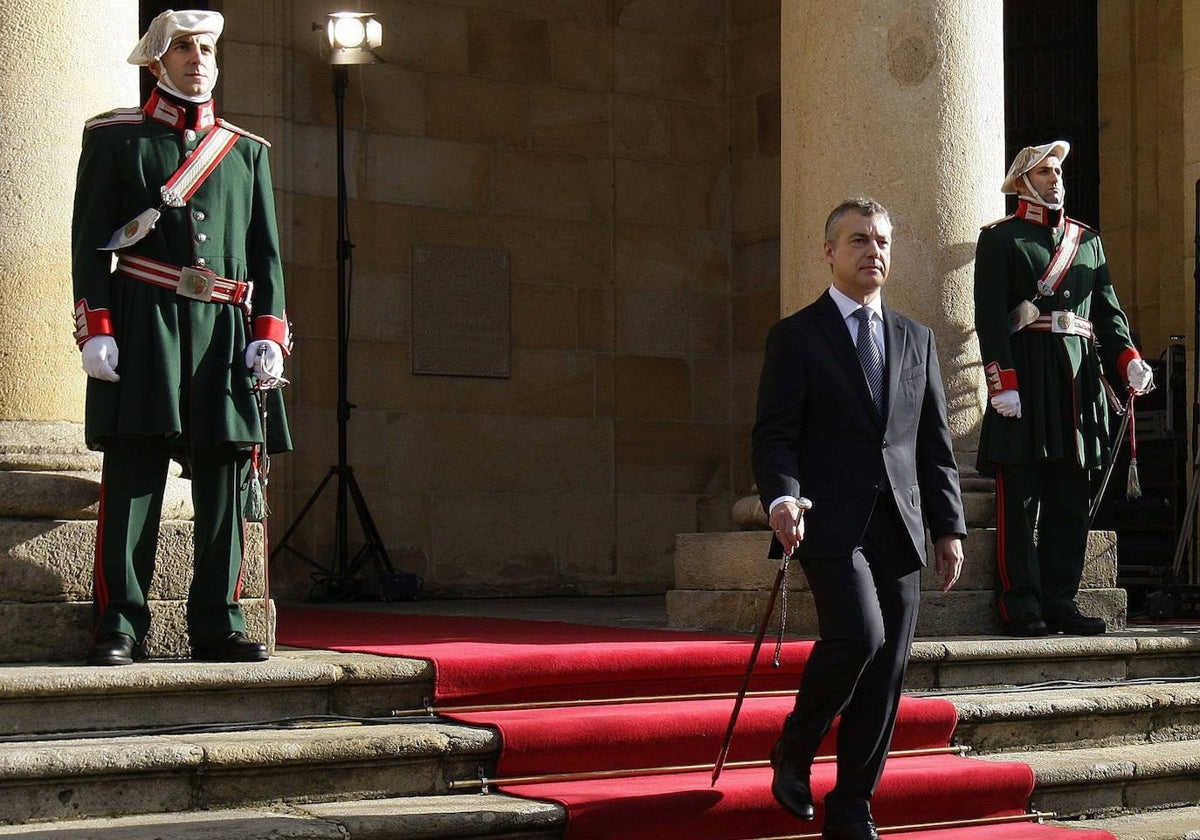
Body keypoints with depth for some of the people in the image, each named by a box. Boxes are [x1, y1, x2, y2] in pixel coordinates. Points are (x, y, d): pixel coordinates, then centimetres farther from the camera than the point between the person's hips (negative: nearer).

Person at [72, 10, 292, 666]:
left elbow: (266, 253, 15)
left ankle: (217, 625, 7)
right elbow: (91, 240, 2)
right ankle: (118, 627, -2)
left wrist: (269, 335, 4)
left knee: (223, 484, 2)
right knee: (131, 478, -5)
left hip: (225, 332, 3)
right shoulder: (114, 138, 8)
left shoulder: (247, 151, 18)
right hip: (142, 324, -3)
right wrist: (96, 331, -8)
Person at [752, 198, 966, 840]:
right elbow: (773, 435, -3)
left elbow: (935, 443, 17)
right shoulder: (797, 335, 3)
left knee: (885, 677, 2)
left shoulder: (916, 339, 17)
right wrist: (781, 497, -22)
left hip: (899, 527, 5)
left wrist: (948, 526, 9)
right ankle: (794, 748, 1)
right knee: (858, 634, -24)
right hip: (831, 521, -5)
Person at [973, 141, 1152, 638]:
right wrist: (1003, 383, -16)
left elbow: (1107, 308, 17)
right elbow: (990, 316, -6)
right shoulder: (1000, 239, 3)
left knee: (1071, 498, 6)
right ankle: (1021, 605, -2)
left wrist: (1128, 360, 0)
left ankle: (1060, 601, 11)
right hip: (1026, 376, -6)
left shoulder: (1087, 239, 20)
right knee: (1021, 498, -4)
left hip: (1079, 373, 6)